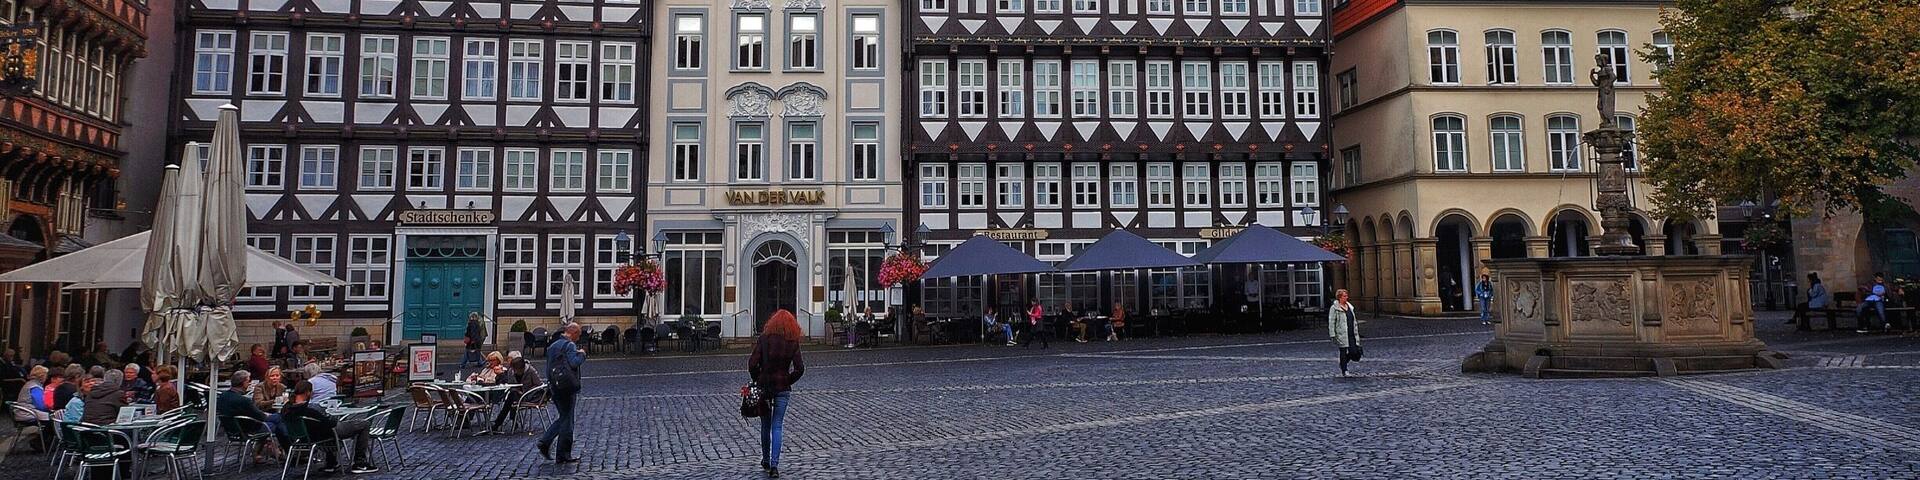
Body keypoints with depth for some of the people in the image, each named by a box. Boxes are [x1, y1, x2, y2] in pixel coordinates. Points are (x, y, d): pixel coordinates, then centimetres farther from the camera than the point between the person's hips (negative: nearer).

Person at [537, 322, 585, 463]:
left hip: (554, 387, 8)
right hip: (567, 388, -8)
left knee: (562, 417, 20)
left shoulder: (552, 346, 16)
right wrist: (582, 354, -9)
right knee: (567, 421, -1)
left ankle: (545, 442, 7)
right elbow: (574, 363, -25)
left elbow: (548, 367, 19)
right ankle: (564, 455, 3)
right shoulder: (570, 345, -12)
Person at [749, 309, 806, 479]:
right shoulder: (793, 342, -4)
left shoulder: (764, 338, -7)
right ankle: (774, 465, -5)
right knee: (777, 426, 5)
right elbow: (799, 368, -10)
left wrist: (757, 380, 2)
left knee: (765, 425, 16)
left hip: (764, 386, 0)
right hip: (783, 388, 0)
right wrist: (788, 381, 4)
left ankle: (766, 461, 29)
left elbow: (752, 363, -13)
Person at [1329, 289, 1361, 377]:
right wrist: (1333, 335, -15)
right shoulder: (1334, 308, -8)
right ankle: (1344, 371, 13)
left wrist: (1356, 332, 19)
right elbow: (1331, 323, -10)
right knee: (1343, 353, 0)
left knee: (1354, 352, 1)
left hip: (1351, 334, 6)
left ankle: (1342, 364, 26)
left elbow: (1354, 321, 21)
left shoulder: (1349, 306, 14)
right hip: (1341, 335, -6)